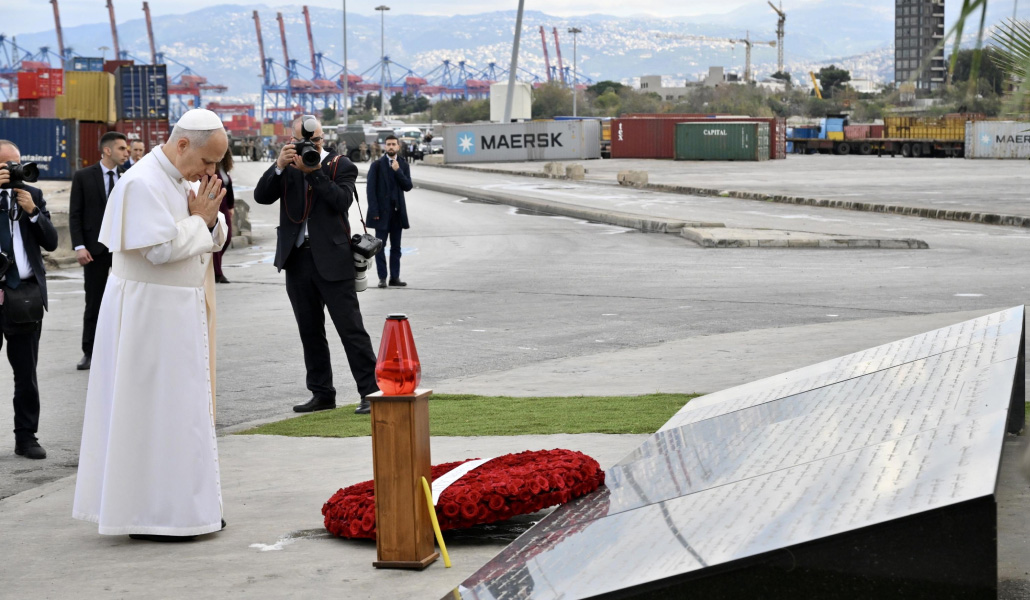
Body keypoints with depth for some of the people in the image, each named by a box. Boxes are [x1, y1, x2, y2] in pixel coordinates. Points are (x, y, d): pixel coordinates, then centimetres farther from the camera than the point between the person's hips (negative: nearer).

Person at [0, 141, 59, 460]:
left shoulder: (33, 195, 9)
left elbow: (51, 242, 5)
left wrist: (32, 211, -9)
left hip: (27, 293, 3)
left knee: (27, 373, 9)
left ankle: (26, 436, 17)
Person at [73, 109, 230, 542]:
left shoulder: (184, 180, 11)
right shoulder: (142, 183, -18)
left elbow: (216, 238, 14)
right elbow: (161, 248, -24)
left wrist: (209, 218, -7)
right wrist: (198, 220, -11)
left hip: (182, 315, 10)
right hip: (149, 314, -10)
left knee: (184, 406, 12)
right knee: (153, 410, -4)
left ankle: (184, 505, 19)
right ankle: (148, 515, 3)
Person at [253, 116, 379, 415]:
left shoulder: (341, 165, 1)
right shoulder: (286, 168, 10)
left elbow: (342, 200, -15)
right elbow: (261, 196, -2)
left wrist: (314, 172, -18)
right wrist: (279, 166, -15)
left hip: (332, 261, -5)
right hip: (297, 259, 5)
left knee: (351, 328, -6)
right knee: (310, 332, 11)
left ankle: (370, 391, -4)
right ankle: (322, 393, 19)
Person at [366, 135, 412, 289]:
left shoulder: (403, 166, 8)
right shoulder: (377, 165, -1)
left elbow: (408, 186, -2)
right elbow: (371, 189, -5)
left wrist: (398, 171, -13)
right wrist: (374, 211, -12)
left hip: (397, 211, 3)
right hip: (382, 211, -3)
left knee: (396, 247, 7)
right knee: (380, 246, -2)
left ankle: (395, 277, 12)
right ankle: (382, 277, 2)